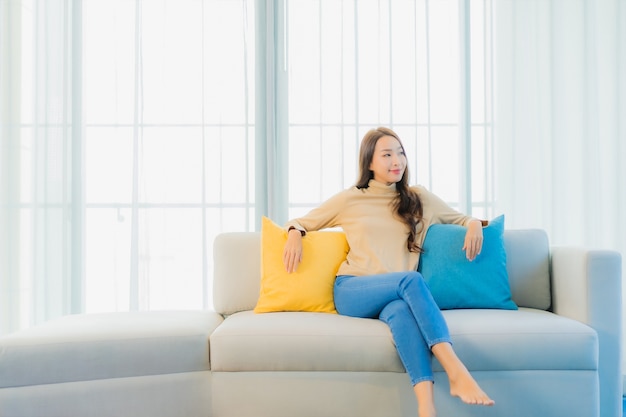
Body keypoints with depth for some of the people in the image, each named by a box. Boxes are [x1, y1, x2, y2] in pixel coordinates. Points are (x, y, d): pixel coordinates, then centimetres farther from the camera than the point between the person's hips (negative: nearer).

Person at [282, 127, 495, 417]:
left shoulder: (419, 199, 20)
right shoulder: (349, 200, 15)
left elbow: (458, 218, 30)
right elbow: (301, 221, 24)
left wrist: (474, 223, 6)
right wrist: (295, 233, -1)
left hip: (396, 294, 1)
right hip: (351, 292, -1)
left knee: (400, 309, -39)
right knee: (411, 279, -34)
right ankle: (457, 373, -44)